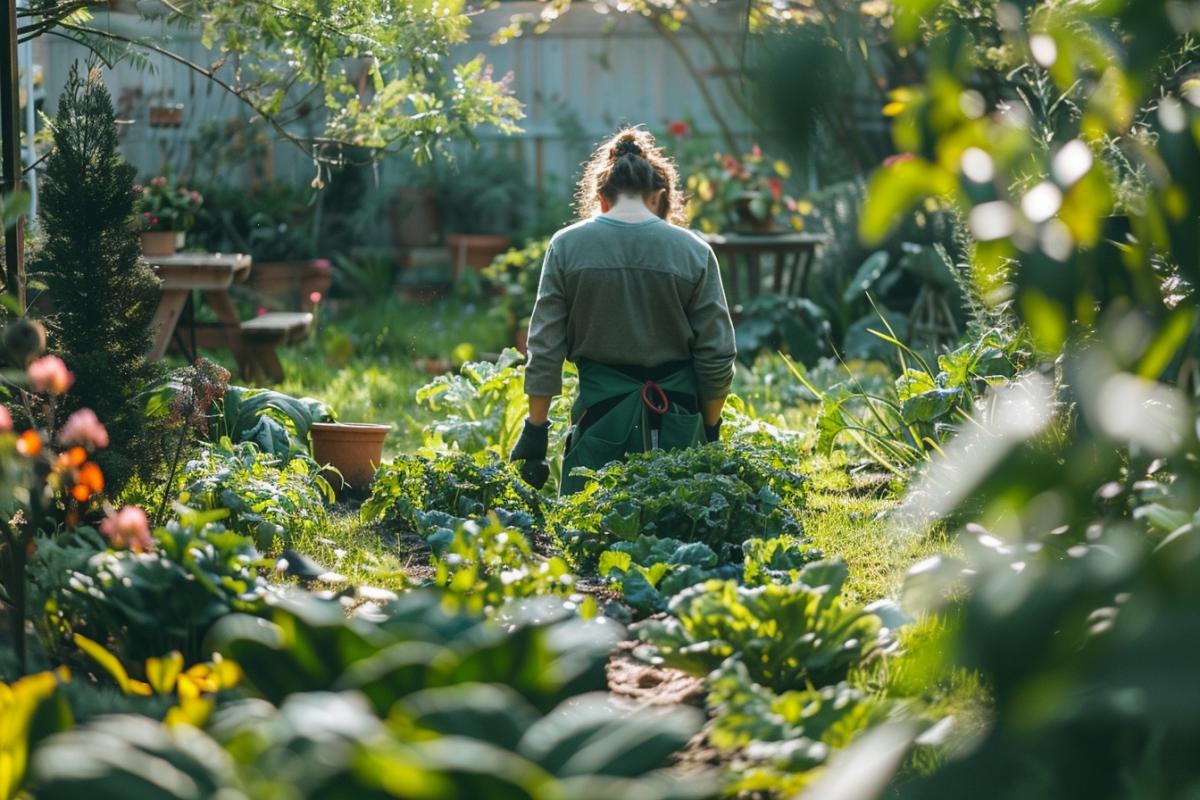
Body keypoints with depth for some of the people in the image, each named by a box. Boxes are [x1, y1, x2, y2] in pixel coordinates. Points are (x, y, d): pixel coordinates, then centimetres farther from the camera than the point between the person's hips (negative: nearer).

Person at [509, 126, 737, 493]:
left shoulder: (566, 246, -2)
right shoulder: (694, 252, -2)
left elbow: (544, 350, -1)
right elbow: (717, 356, 1)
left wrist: (536, 429, 6)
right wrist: (710, 429, 13)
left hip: (601, 414, -1)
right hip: (677, 420, 1)